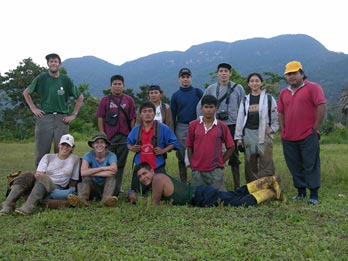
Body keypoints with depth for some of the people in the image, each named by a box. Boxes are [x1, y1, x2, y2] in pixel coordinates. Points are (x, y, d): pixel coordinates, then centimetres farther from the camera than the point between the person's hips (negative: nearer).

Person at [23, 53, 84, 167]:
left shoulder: (66, 79, 4)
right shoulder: (42, 78, 4)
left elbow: (80, 97, 11)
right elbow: (26, 92, 15)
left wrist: (73, 115, 4)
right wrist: (33, 108, 5)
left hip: (62, 119, 0)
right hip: (44, 117, 0)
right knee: (41, 152, 1)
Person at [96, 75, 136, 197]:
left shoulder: (129, 100, 7)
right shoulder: (105, 100, 5)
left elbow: (132, 119, 7)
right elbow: (100, 119, 4)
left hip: (124, 137, 1)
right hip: (109, 138, -1)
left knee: (120, 165, 7)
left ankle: (116, 192, 15)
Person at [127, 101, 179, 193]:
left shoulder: (163, 128, -4)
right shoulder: (136, 129, 6)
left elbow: (173, 143, 0)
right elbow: (129, 142, 21)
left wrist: (163, 150, -13)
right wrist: (131, 148, 0)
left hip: (157, 168, -3)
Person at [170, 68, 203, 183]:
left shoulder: (198, 92, 5)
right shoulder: (175, 95, 8)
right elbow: (173, 115, 10)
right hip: (181, 128, 2)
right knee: (181, 157, 5)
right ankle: (183, 183, 14)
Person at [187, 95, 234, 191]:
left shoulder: (222, 126, 0)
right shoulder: (193, 125, 2)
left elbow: (230, 147, 7)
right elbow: (189, 147, 8)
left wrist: (221, 161, 2)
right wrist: (192, 165, 4)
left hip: (215, 171, -1)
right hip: (197, 171, 1)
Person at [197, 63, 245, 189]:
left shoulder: (238, 88, 3)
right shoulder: (211, 89, 6)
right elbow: (200, 106, 11)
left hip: (232, 126, -1)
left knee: (233, 156, 5)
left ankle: (237, 186, 13)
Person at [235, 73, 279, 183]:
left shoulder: (268, 98, 4)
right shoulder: (245, 100, 12)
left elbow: (276, 117, 6)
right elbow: (240, 119, 11)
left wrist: (271, 129, -5)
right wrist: (239, 137, 7)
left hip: (264, 134, -3)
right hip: (249, 134, 3)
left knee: (266, 163, -9)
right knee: (250, 165, 6)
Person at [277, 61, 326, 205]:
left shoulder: (313, 88, -4)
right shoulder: (284, 93, 14)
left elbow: (322, 107, -11)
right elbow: (281, 113, 18)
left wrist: (315, 128, -11)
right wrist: (283, 131, 9)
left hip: (308, 137, -6)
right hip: (288, 138, 6)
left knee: (311, 165, -2)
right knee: (295, 166, 12)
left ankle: (314, 195, 2)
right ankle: (301, 191, 24)